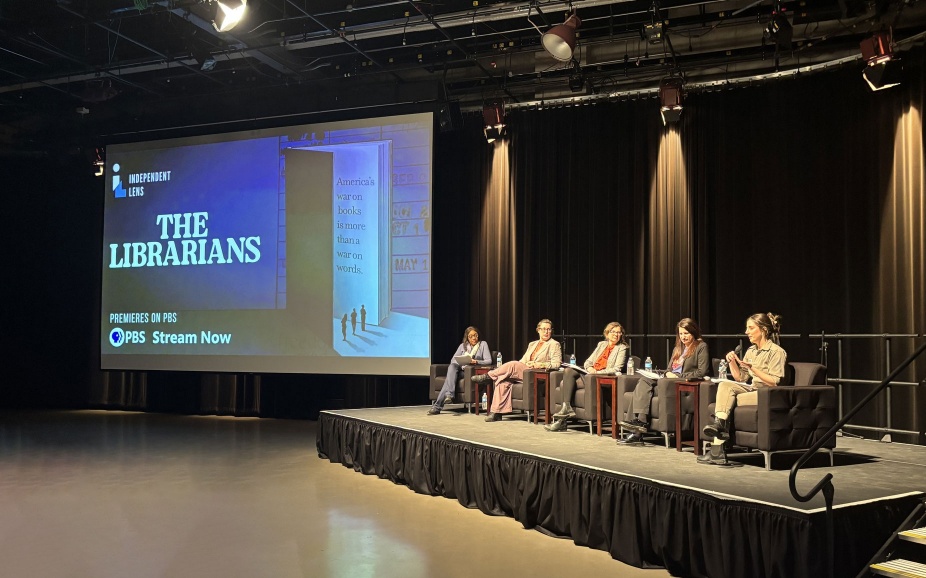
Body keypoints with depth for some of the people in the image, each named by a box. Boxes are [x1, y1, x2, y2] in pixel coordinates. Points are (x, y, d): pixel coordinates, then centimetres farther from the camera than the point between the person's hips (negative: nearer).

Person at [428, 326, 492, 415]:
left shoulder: (483, 344, 13)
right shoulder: (463, 345, 21)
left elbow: (489, 360, 1)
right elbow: (453, 359, 12)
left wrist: (476, 362, -18)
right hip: (460, 369, 3)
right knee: (452, 366, -34)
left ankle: (437, 406, -42)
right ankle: (449, 394, -50)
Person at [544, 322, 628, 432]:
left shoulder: (622, 348, 7)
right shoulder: (601, 344, 25)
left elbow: (617, 369, -6)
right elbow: (587, 362, 21)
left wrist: (597, 372, -16)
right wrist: (589, 368, -4)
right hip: (590, 374, 7)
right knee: (568, 370, -22)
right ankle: (566, 407, -30)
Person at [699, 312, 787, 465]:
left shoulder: (776, 352, -6)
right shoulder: (751, 350, 16)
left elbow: (774, 383, -14)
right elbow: (740, 378, 16)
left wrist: (752, 368, -21)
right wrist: (732, 362, 0)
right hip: (751, 389, 7)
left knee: (726, 399, -26)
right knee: (725, 385, -22)